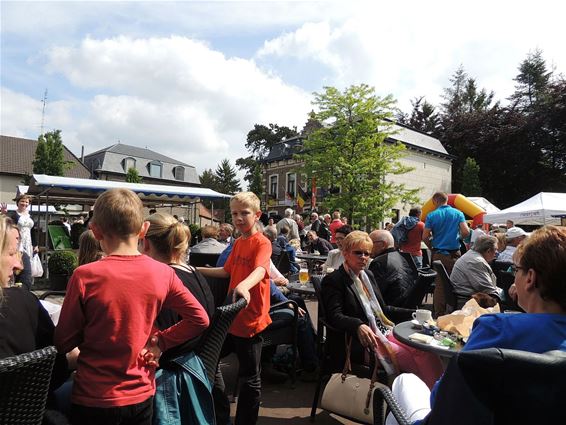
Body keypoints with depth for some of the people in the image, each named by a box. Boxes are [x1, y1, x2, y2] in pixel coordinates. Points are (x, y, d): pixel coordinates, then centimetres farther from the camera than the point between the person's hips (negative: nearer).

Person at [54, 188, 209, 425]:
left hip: (94, 399, -2)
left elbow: (63, 343, -9)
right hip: (142, 396, 2)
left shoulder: (85, 276, -19)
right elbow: (200, 319, -4)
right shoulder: (163, 273, -11)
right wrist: (160, 342, 1)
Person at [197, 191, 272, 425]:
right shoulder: (238, 243, 10)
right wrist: (198, 270, 16)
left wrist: (244, 286, -53)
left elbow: (260, 270, -34)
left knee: (250, 378, 8)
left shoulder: (262, 242, -15)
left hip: (250, 318, -7)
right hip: (233, 315, 7)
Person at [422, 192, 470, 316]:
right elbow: (466, 232, -8)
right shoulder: (458, 213, 1)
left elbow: (425, 237, -6)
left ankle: (439, 315, 8)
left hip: (438, 255, -1)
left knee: (439, 285, 4)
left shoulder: (431, 216, -2)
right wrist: (457, 237, 13)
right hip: (454, 254, 1)